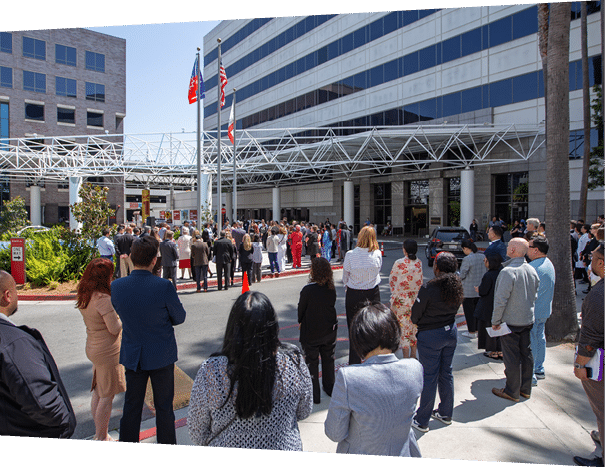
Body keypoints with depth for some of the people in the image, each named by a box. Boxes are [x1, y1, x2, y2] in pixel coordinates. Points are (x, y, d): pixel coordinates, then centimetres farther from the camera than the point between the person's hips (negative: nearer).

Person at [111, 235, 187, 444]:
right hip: (161, 355, -3)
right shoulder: (164, 286, -24)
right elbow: (179, 318, -10)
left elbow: (120, 312, 6)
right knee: (164, 407, 14)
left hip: (132, 355, 3)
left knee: (131, 407, 19)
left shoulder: (116, 286, -12)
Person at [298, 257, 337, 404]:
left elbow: (301, 308, -11)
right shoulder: (332, 289, -10)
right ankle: (329, 388, 37)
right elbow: (332, 306, 4)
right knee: (328, 359, 21)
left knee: (311, 362, 9)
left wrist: (300, 322, 9)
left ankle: (314, 395, 16)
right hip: (330, 330, 5)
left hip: (311, 332, -4)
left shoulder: (308, 290, -23)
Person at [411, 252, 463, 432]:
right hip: (451, 331, 6)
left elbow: (415, 316, -13)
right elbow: (454, 309, 7)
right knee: (446, 373, 20)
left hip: (430, 336, -6)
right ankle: (446, 413, 35)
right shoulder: (457, 286, -4)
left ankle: (422, 421, 17)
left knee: (429, 377, 4)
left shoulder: (428, 288, -24)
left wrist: (421, 323, 7)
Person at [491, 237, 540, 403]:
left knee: (511, 358, 3)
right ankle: (526, 389, 29)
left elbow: (501, 299, -21)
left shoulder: (508, 271, -22)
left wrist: (495, 321, -11)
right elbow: (534, 296, 13)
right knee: (526, 354, 16)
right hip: (528, 320, 8)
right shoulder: (532, 270, 3)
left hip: (510, 321, -8)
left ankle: (512, 392, 15)